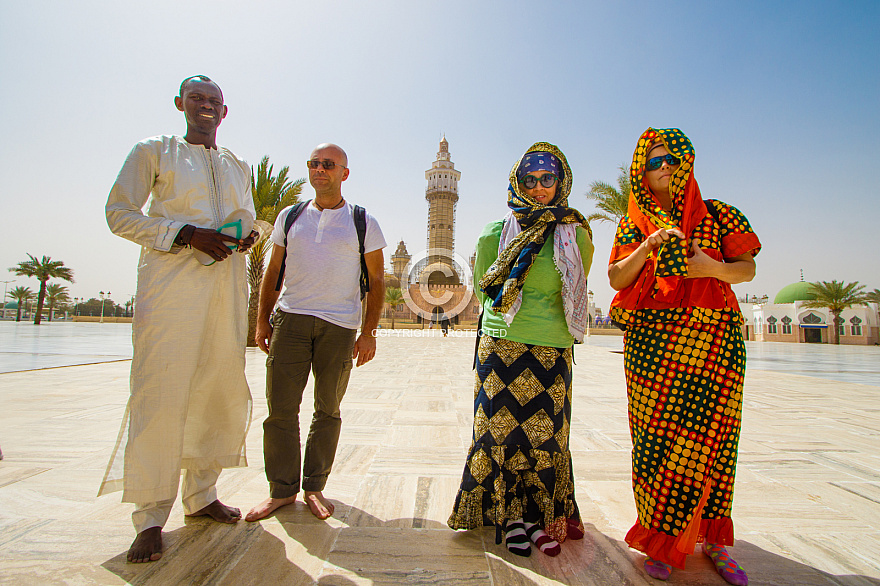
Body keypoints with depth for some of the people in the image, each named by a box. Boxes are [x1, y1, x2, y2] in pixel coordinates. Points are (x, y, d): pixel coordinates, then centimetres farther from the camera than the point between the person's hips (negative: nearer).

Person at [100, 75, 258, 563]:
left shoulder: (238, 167, 23)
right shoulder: (153, 152, 11)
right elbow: (119, 212, 3)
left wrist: (246, 236, 1)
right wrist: (187, 234, -12)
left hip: (226, 283, 5)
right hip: (172, 281, -4)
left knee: (224, 390, 4)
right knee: (161, 391, -9)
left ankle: (200, 495, 20)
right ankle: (149, 518, 4)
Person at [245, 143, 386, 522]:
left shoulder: (363, 222, 6)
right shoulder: (290, 217, 14)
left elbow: (377, 280, 4)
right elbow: (273, 271, 16)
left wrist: (369, 332, -3)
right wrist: (262, 319, 7)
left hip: (340, 327, -1)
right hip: (291, 320, 2)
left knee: (328, 410, 6)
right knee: (280, 408, -1)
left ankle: (314, 487, 21)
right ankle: (282, 489, 15)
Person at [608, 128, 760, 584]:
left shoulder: (715, 215, 12)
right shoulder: (632, 225, 12)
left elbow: (748, 268, 8)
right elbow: (616, 278, 1)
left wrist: (714, 269, -12)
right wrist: (648, 247, -14)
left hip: (714, 340, 1)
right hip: (652, 340, 0)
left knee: (710, 437, 2)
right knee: (656, 438, -2)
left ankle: (711, 539, 18)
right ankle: (663, 541, 12)